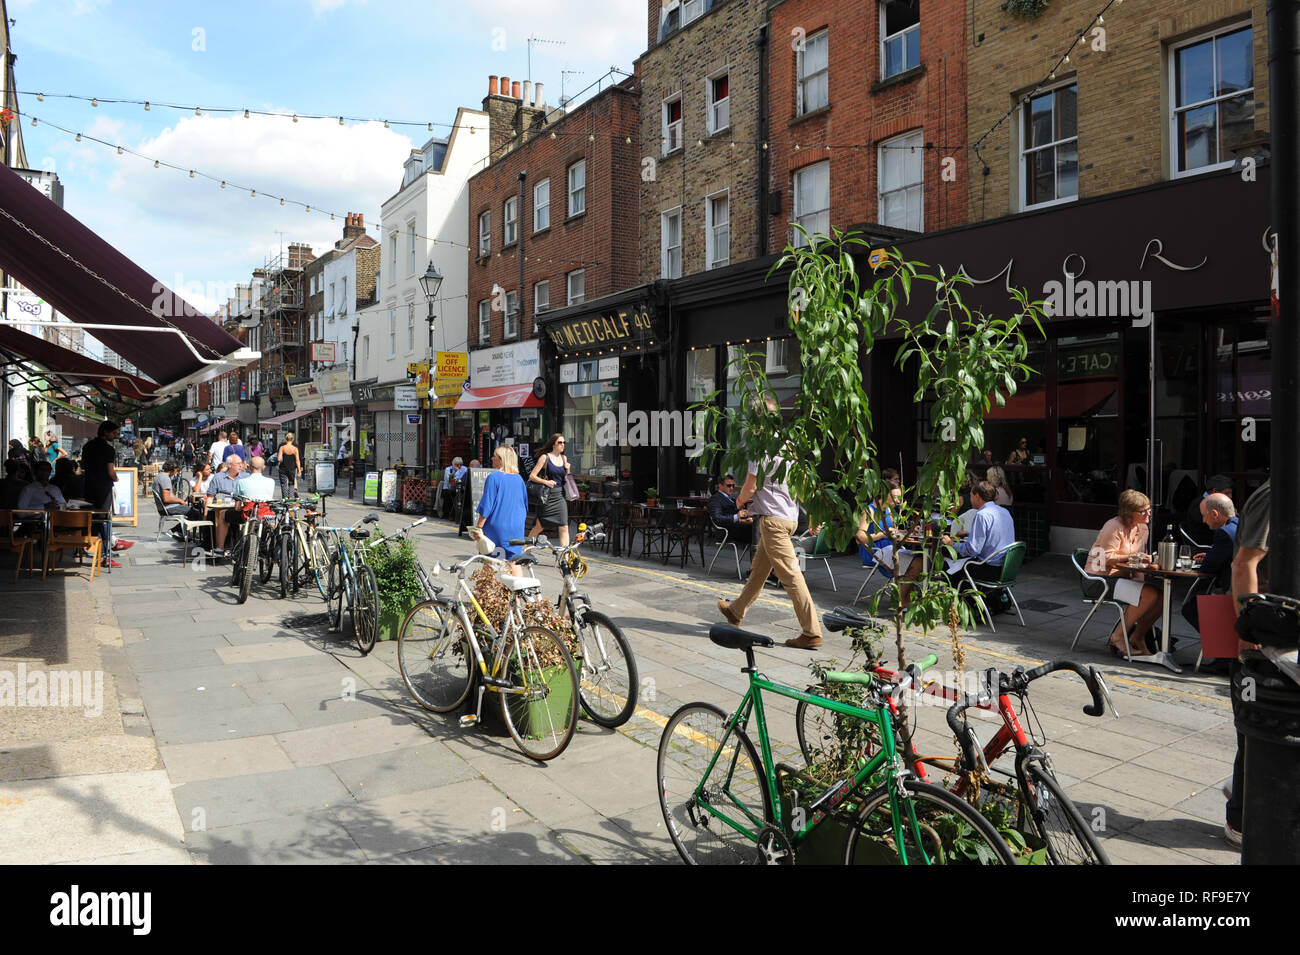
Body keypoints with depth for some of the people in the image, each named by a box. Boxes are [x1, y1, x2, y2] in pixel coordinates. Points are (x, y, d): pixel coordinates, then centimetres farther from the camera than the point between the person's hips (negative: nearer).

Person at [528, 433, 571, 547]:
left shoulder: (564, 458, 12)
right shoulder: (545, 457, -4)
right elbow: (532, 476, -6)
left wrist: (567, 470, -1)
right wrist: (545, 481, -19)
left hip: (560, 497, 4)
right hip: (547, 497, -4)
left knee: (564, 528, -5)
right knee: (539, 526, 7)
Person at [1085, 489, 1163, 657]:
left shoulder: (1143, 528, 11)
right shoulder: (1114, 527, -15)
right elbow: (1107, 558, -17)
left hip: (1124, 576, 8)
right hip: (1102, 578, -8)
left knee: (1162, 595, -13)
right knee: (1149, 594, -27)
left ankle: (1137, 636, 3)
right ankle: (1118, 637, -15)